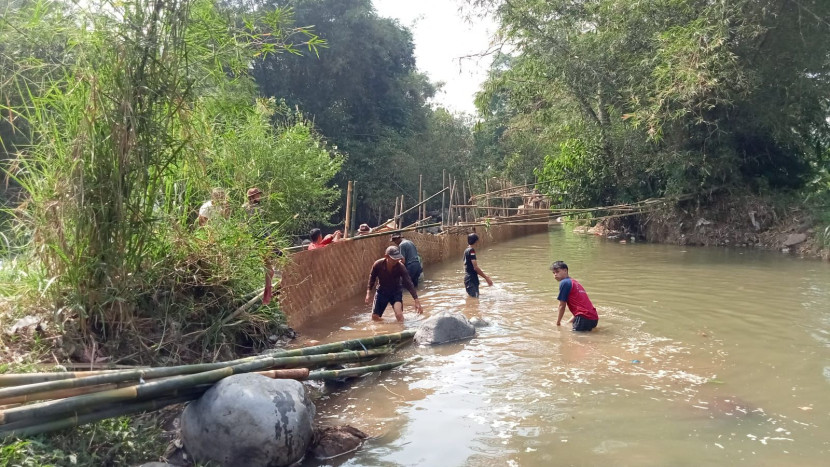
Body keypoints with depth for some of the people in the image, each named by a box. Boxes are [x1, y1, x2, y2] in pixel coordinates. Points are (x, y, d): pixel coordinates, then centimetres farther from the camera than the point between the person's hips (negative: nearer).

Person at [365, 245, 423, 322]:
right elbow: (372, 277, -3)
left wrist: (416, 300, -32)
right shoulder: (378, 264, -24)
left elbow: (408, 283, -26)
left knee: (399, 314, -25)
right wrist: (369, 292, -1)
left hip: (396, 291, -2)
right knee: (375, 317, 5)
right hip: (382, 291, 2)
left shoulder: (400, 267, -26)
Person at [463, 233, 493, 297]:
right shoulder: (471, 250, -15)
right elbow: (475, 267, -21)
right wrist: (486, 278, -17)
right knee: (474, 298, -11)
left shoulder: (466, 250, 14)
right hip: (471, 280, -10)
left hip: (468, 279, 10)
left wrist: (484, 275, 24)